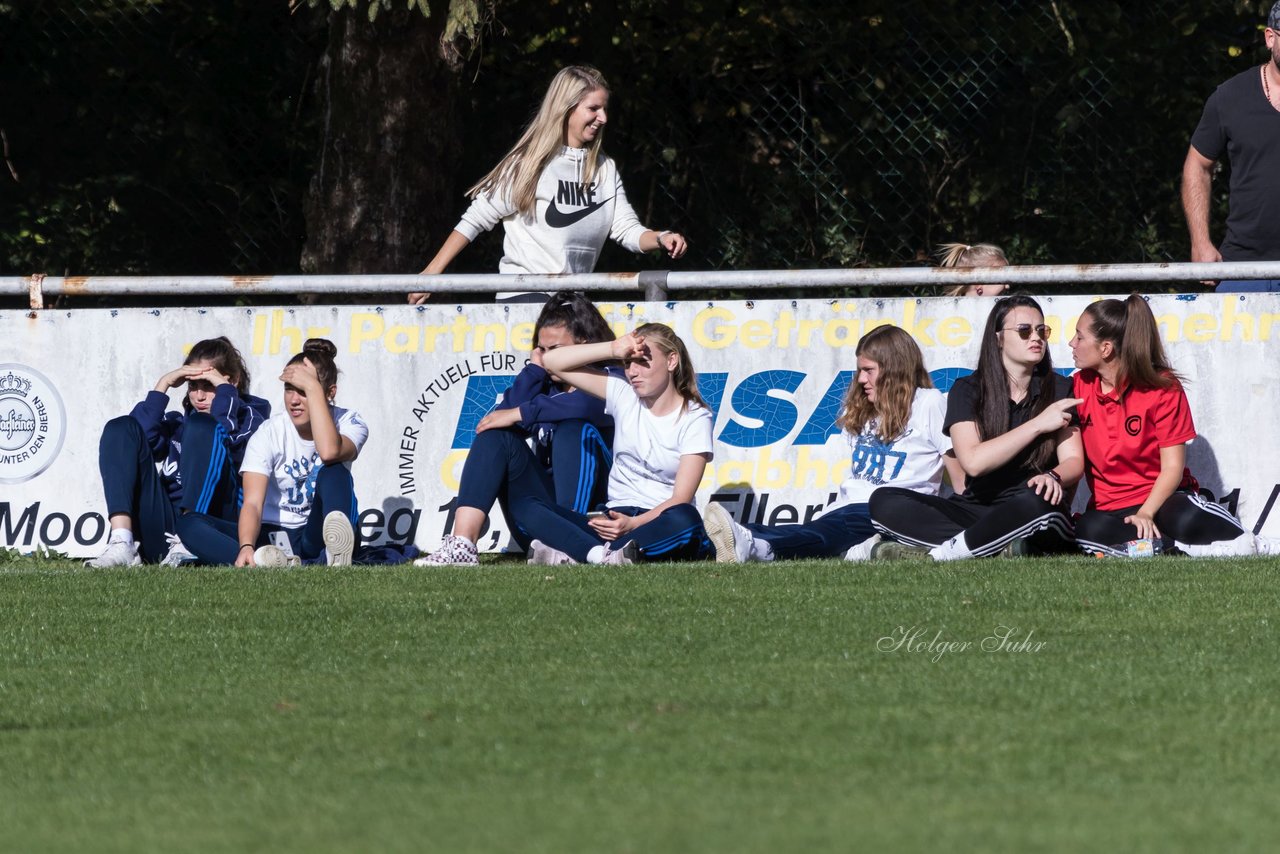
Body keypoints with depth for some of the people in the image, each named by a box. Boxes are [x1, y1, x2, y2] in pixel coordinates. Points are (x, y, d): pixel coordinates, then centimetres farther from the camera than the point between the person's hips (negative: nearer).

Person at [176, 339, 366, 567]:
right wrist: (246, 546, -39)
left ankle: (334, 559, -51)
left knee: (333, 471, -27)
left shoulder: (349, 422, -5)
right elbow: (252, 503, -18)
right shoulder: (269, 434, -5)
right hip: (273, 537, 1)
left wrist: (312, 387, -27)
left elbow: (329, 452, -32)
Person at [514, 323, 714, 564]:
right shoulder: (624, 394, 8)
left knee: (684, 519, -41)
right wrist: (614, 350, -7)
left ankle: (570, 554, -43)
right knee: (525, 508, -19)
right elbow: (552, 362, 5)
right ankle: (604, 555, -44)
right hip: (616, 517, 4)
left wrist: (634, 524, -28)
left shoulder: (696, 419, -3)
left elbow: (681, 499, -12)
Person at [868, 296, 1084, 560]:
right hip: (976, 507, 2)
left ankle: (939, 554, -28)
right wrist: (1038, 425, -13)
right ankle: (999, 549, -32)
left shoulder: (1058, 389, 6)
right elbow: (973, 462, -10)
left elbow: (1073, 462, -1)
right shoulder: (968, 390, 5)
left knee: (1039, 502, -40)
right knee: (884, 501, -19)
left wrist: (1054, 477, -26)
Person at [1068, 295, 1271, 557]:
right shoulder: (1079, 387, 4)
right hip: (1109, 509, 2)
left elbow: (1173, 467, -7)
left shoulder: (1163, 388, -5)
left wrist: (1146, 513, -22)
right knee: (1088, 530, -36)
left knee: (1188, 518, -39)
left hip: (1161, 499, -2)